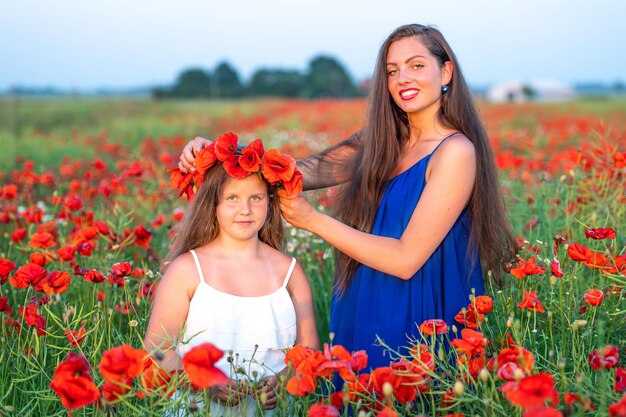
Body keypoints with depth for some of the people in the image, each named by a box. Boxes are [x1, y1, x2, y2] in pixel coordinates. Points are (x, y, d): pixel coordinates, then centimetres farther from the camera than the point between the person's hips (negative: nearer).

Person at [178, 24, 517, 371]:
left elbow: (406, 259, -21)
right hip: (361, 318, 7)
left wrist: (313, 220, -15)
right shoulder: (381, 141, 5)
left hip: (415, 327, -6)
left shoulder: (456, 151, -16)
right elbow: (305, 171, -6)